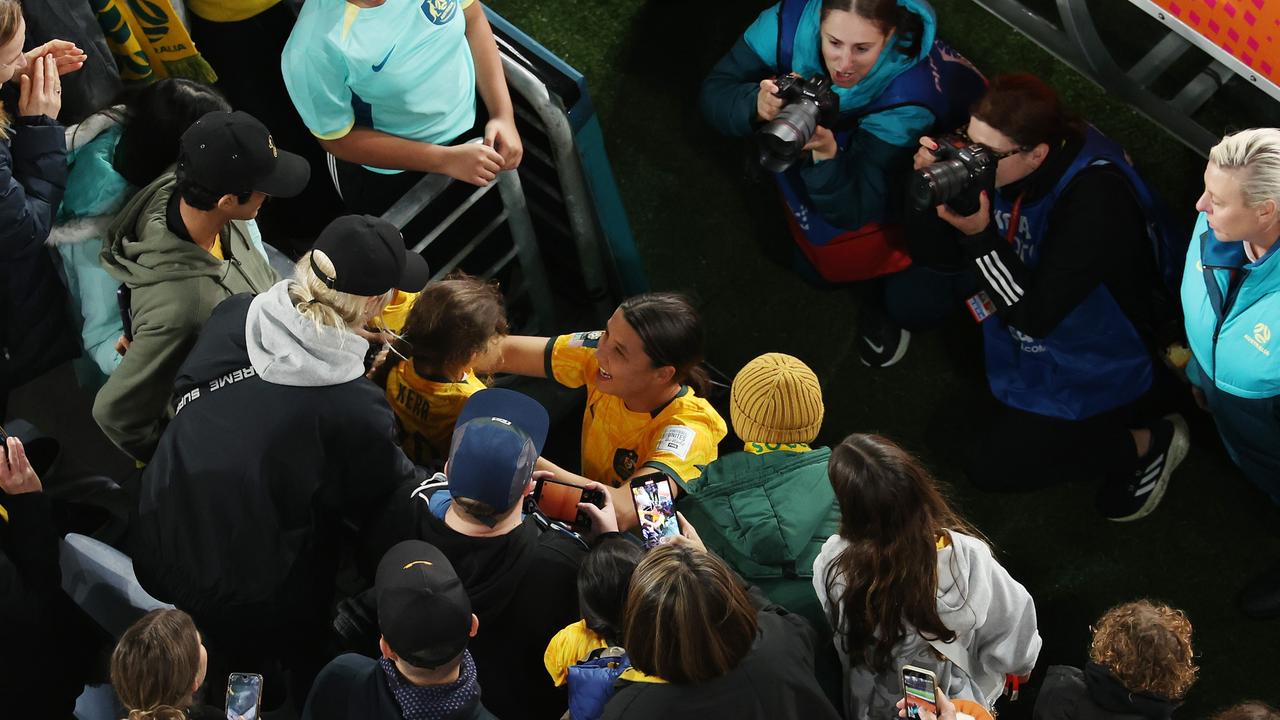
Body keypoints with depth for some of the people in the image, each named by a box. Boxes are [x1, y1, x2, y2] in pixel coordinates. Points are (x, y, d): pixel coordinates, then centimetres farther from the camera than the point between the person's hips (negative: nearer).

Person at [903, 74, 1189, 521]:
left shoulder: (1097, 200, -37)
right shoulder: (988, 159, -18)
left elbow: (1034, 314, -33)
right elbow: (936, 255, -9)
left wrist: (980, 237, -41)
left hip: (1097, 356, -7)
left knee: (993, 466, -10)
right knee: (906, 295, -1)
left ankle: (1147, 442, 6)